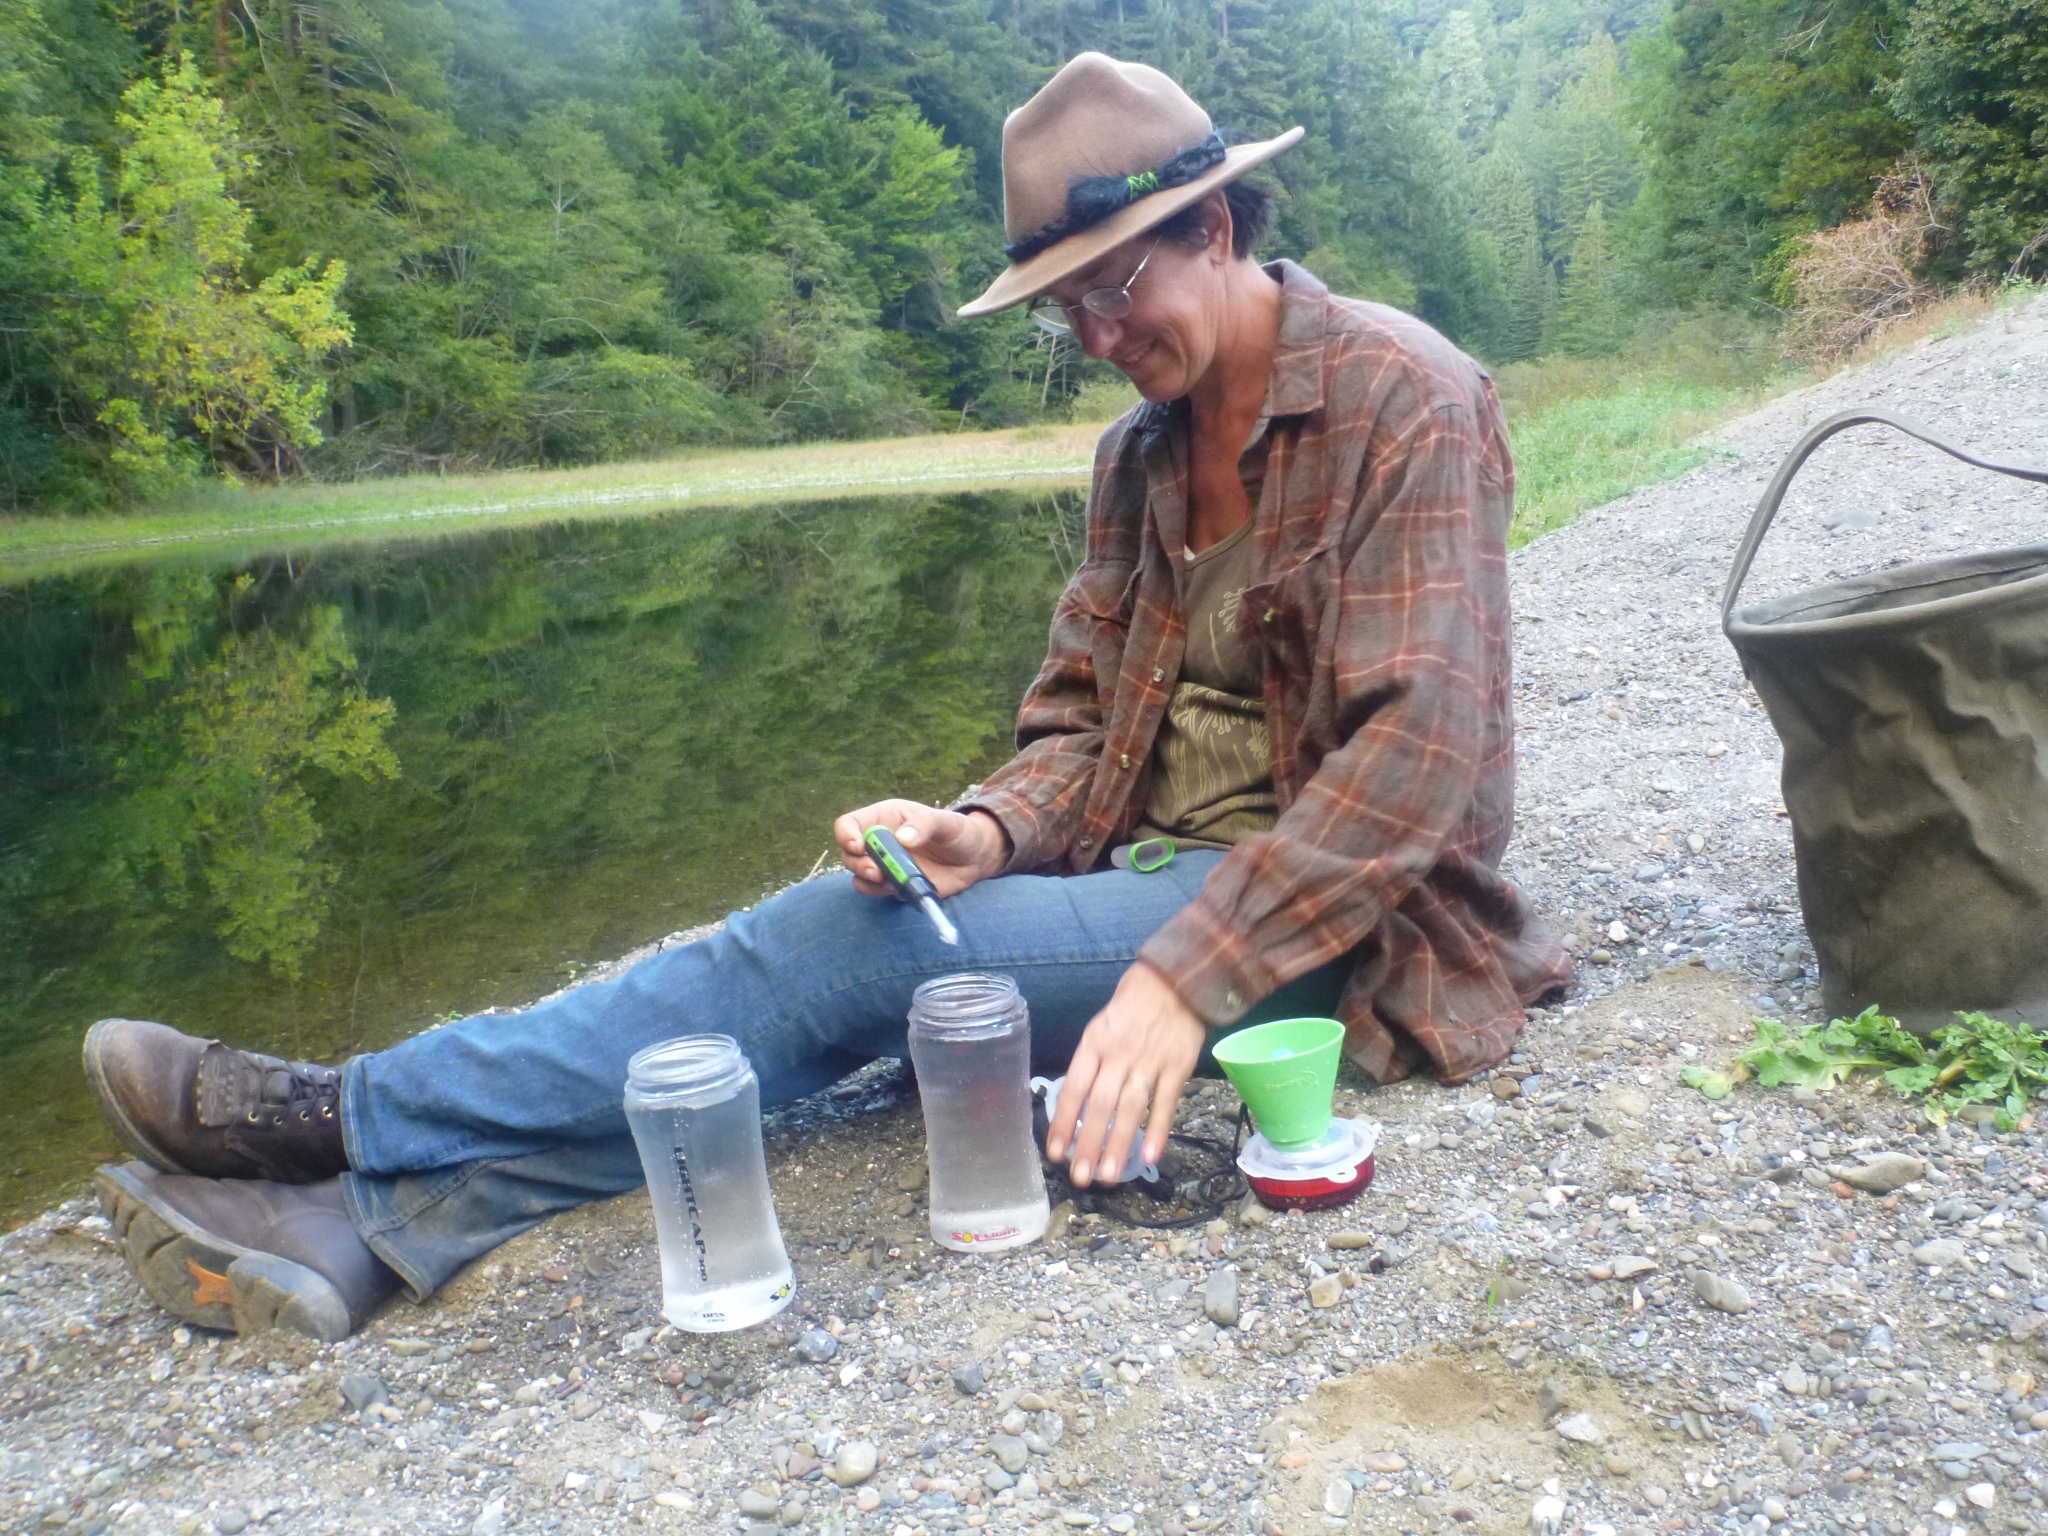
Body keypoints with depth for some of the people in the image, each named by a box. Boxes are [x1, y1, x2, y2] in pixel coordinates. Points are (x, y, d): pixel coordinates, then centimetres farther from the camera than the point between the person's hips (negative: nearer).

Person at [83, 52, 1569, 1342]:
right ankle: (375, 1218, -20)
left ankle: (350, 1114, -14)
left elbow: (1423, 751, -20)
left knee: (855, 942, -24)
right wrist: (994, 832, -14)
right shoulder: (1141, 453, 13)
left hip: (1333, 926, -7)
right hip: (1155, 878, 7)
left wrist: (1186, 972, -29)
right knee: (834, 938, -18)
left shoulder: (1405, 398, -11)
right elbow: (1083, 718, 9)